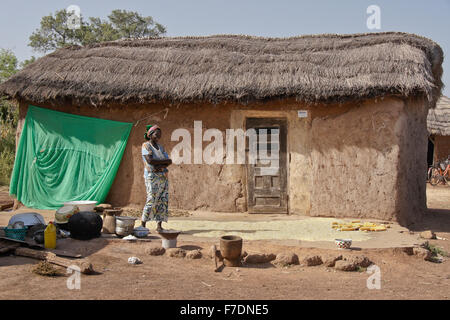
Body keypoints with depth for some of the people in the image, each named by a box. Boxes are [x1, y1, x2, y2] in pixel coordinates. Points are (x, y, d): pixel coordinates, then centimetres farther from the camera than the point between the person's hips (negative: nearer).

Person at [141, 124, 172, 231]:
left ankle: (159, 226, 7)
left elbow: (169, 161, 6)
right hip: (152, 177, -7)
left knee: (163, 201, 2)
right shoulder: (146, 145, -4)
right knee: (151, 201, -12)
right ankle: (142, 225, -3)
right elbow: (150, 160, -19)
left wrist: (161, 166, -14)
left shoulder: (160, 147, 15)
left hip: (163, 177, 7)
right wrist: (164, 161, -10)